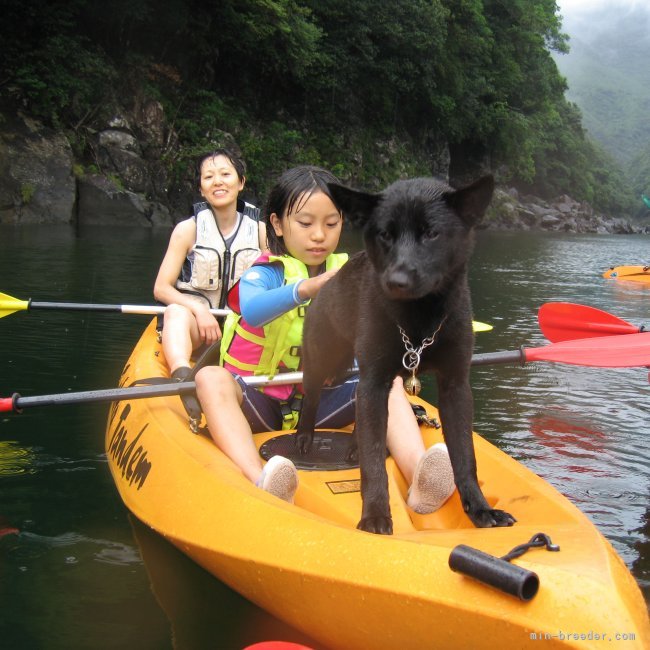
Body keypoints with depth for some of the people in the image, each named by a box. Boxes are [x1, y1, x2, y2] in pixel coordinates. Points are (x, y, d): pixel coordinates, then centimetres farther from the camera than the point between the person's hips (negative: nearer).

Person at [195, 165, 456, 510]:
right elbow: (252, 312, -35)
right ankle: (260, 481, -55)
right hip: (258, 401, -3)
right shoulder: (264, 273, -9)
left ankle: (419, 478, -42)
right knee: (210, 379, -32)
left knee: (388, 381, -18)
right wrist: (308, 287, -52)